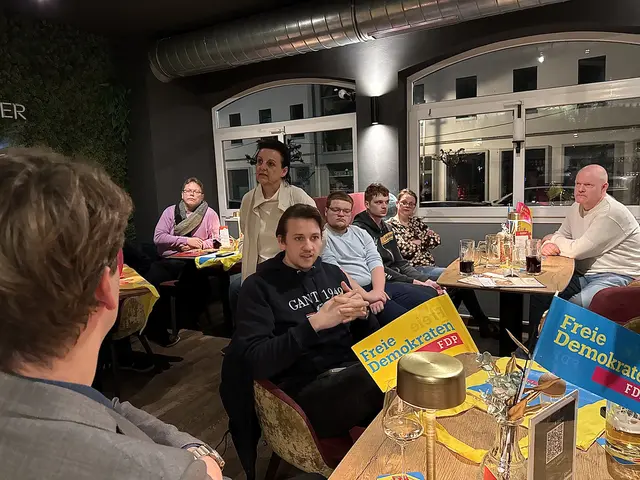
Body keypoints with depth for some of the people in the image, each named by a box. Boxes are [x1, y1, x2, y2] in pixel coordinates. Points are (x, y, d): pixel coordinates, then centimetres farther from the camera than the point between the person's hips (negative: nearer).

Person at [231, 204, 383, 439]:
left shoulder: (333, 273, 14)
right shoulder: (258, 286, 0)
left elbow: (369, 336, 17)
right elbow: (256, 362, -12)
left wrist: (362, 313, -6)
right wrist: (314, 323, -20)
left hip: (354, 370, 6)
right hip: (306, 389, -5)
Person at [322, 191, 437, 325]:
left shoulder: (360, 232, 18)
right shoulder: (322, 237, -2)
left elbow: (375, 262, 6)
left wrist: (378, 291, -13)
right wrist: (366, 296, -21)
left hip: (378, 285, 7)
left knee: (430, 297, -3)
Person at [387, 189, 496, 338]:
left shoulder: (417, 221, 19)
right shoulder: (390, 225, -1)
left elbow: (436, 239, 10)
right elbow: (403, 249, -15)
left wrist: (417, 242, -3)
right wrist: (423, 241, 0)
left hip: (430, 266, 7)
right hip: (414, 269, -7)